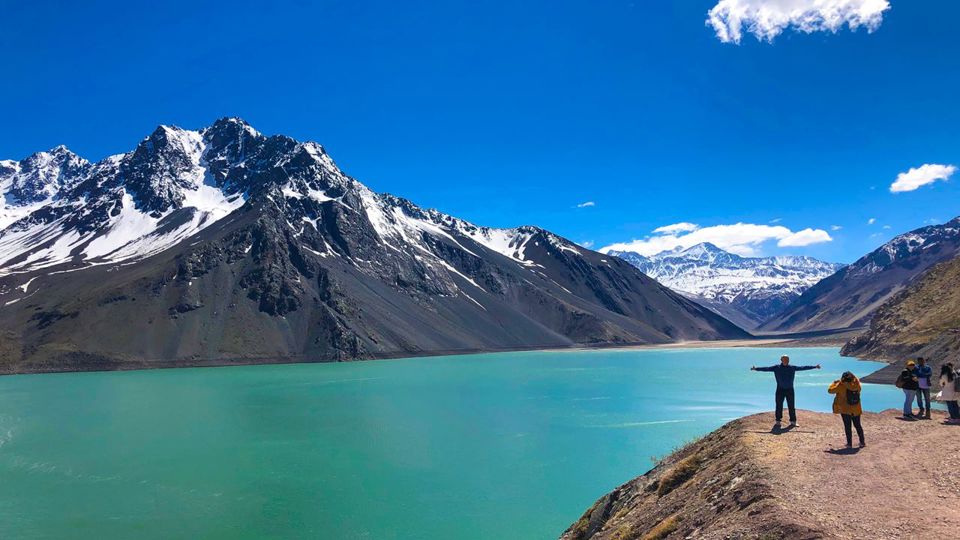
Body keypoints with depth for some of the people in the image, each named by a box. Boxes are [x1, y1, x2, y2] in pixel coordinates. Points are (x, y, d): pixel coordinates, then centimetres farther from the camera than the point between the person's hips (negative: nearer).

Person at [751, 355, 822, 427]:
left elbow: (802, 367, 9)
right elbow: (766, 369, -2)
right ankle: (778, 420, 12)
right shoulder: (776, 368, 1)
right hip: (780, 390, -1)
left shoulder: (792, 368, 6)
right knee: (779, 406, 3)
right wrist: (756, 369, -8)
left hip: (790, 389, 1)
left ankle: (793, 421, 11)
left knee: (791, 406, 4)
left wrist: (815, 367, 10)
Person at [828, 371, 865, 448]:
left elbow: (830, 390, -10)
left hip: (845, 410, -4)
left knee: (847, 426, 5)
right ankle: (862, 442, 22)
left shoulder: (841, 386, -19)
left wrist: (835, 383, 4)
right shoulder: (857, 384, -8)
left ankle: (849, 444, 6)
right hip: (856, 409, 4)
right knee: (858, 425, 18)